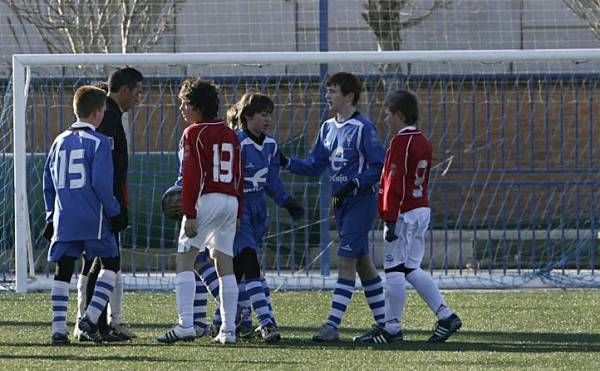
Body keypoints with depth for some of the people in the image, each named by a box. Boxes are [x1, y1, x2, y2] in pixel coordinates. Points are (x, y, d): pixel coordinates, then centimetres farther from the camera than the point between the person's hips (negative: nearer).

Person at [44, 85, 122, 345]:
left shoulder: (60, 141, 12)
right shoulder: (98, 142, -7)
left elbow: (48, 181, 15)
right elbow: (101, 182, -14)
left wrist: (51, 216, 22)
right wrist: (113, 212, -3)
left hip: (64, 217, 5)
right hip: (93, 219, -5)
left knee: (62, 271, 6)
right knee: (110, 264, 9)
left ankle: (59, 329, 1)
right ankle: (90, 318, -3)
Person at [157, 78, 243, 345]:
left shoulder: (194, 133, -5)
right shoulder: (230, 135, 16)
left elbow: (191, 176, -12)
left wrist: (190, 214, -14)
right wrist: (238, 215, 21)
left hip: (206, 200, -7)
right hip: (231, 201, 7)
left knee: (184, 260, -4)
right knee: (225, 264, 9)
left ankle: (185, 326, -15)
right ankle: (228, 330, 6)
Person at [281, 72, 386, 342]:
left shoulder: (363, 128, -12)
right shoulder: (328, 128, 12)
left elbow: (380, 167, -13)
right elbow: (314, 166, 13)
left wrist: (354, 183, -22)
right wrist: (286, 163, 0)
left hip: (361, 201, -8)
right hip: (341, 203, 8)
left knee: (346, 261, -12)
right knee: (363, 263, 11)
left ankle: (332, 324, -16)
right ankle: (383, 323, 18)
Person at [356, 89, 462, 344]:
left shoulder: (401, 142, -14)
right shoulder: (423, 142, 14)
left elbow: (394, 183, -18)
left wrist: (390, 221, -19)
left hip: (404, 213, -9)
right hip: (422, 209, 9)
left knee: (394, 269, -3)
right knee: (411, 269, 14)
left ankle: (391, 328, -1)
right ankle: (445, 316, 8)